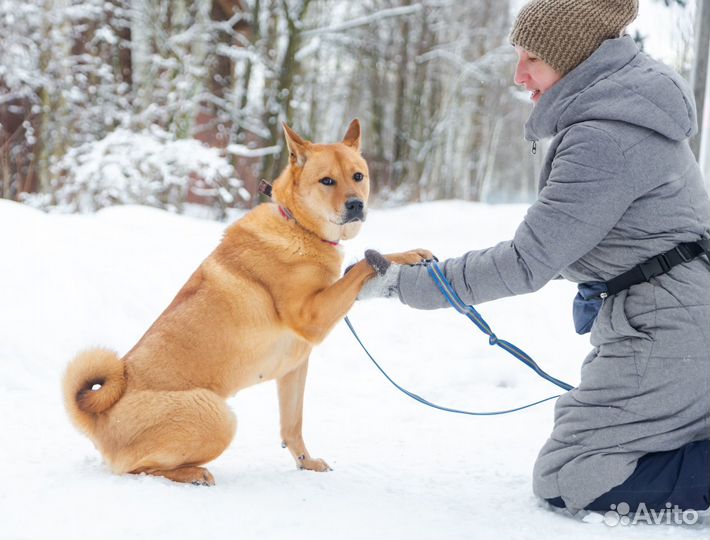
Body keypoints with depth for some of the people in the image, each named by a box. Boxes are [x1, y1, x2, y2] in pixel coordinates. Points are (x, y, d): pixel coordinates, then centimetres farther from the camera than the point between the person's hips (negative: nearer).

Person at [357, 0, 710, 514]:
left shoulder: (602, 141, -23)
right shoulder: (623, 106, 9)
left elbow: (526, 263, -22)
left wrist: (403, 283, -17)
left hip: (666, 331, -10)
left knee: (566, 481, -6)